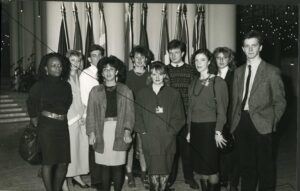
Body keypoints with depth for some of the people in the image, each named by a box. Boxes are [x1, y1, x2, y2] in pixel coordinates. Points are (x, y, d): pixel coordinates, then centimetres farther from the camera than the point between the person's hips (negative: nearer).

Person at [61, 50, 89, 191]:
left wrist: (82, 115, 5)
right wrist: (77, 116, -9)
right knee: (67, 149, -3)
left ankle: (76, 175, 24)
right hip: (68, 119, -6)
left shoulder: (80, 76, 12)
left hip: (80, 118, 6)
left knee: (81, 146, 8)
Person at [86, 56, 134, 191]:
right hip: (101, 131, 1)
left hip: (119, 132, -1)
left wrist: (127, 131, -10)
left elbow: (130, 113, 3)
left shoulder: (125, 91, 8)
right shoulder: (95, 91, 10)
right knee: (103, 166, 4)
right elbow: (90, 113, 7)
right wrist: (91, 132, -4)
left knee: (118, 165, 1)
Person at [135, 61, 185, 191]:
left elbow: (179, 117, 4)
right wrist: (143, 131, -4)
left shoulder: (173, 94, 7)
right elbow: (138, 116, 8)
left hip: (167, 140, 0)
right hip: (149, 140, 0)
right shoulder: (142, 94, 11)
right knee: (153, 172, -4)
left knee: (165, 172, 3)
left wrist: (170, 131, -7)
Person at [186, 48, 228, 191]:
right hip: (195, 129, 5)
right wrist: (189, 131, 9)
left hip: (210, 128, -5)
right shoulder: (194, 83, 12)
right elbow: (190, 109, 13)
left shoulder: (218, 82, -5)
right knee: (200, 167, 10)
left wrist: (218, 132, -12)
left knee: (211, 168, 1)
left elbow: (221, 109, -7)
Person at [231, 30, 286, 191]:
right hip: (241, 122, 4)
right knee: (246, 164, 15)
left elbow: (280, 102, 0)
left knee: (265, 166, 6)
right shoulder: (238, 72, 12)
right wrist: (234, 123, 6)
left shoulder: (272, 71, -2)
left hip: (261, 124, -4)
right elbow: (235, 100, 12)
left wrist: (272, 122, -6)